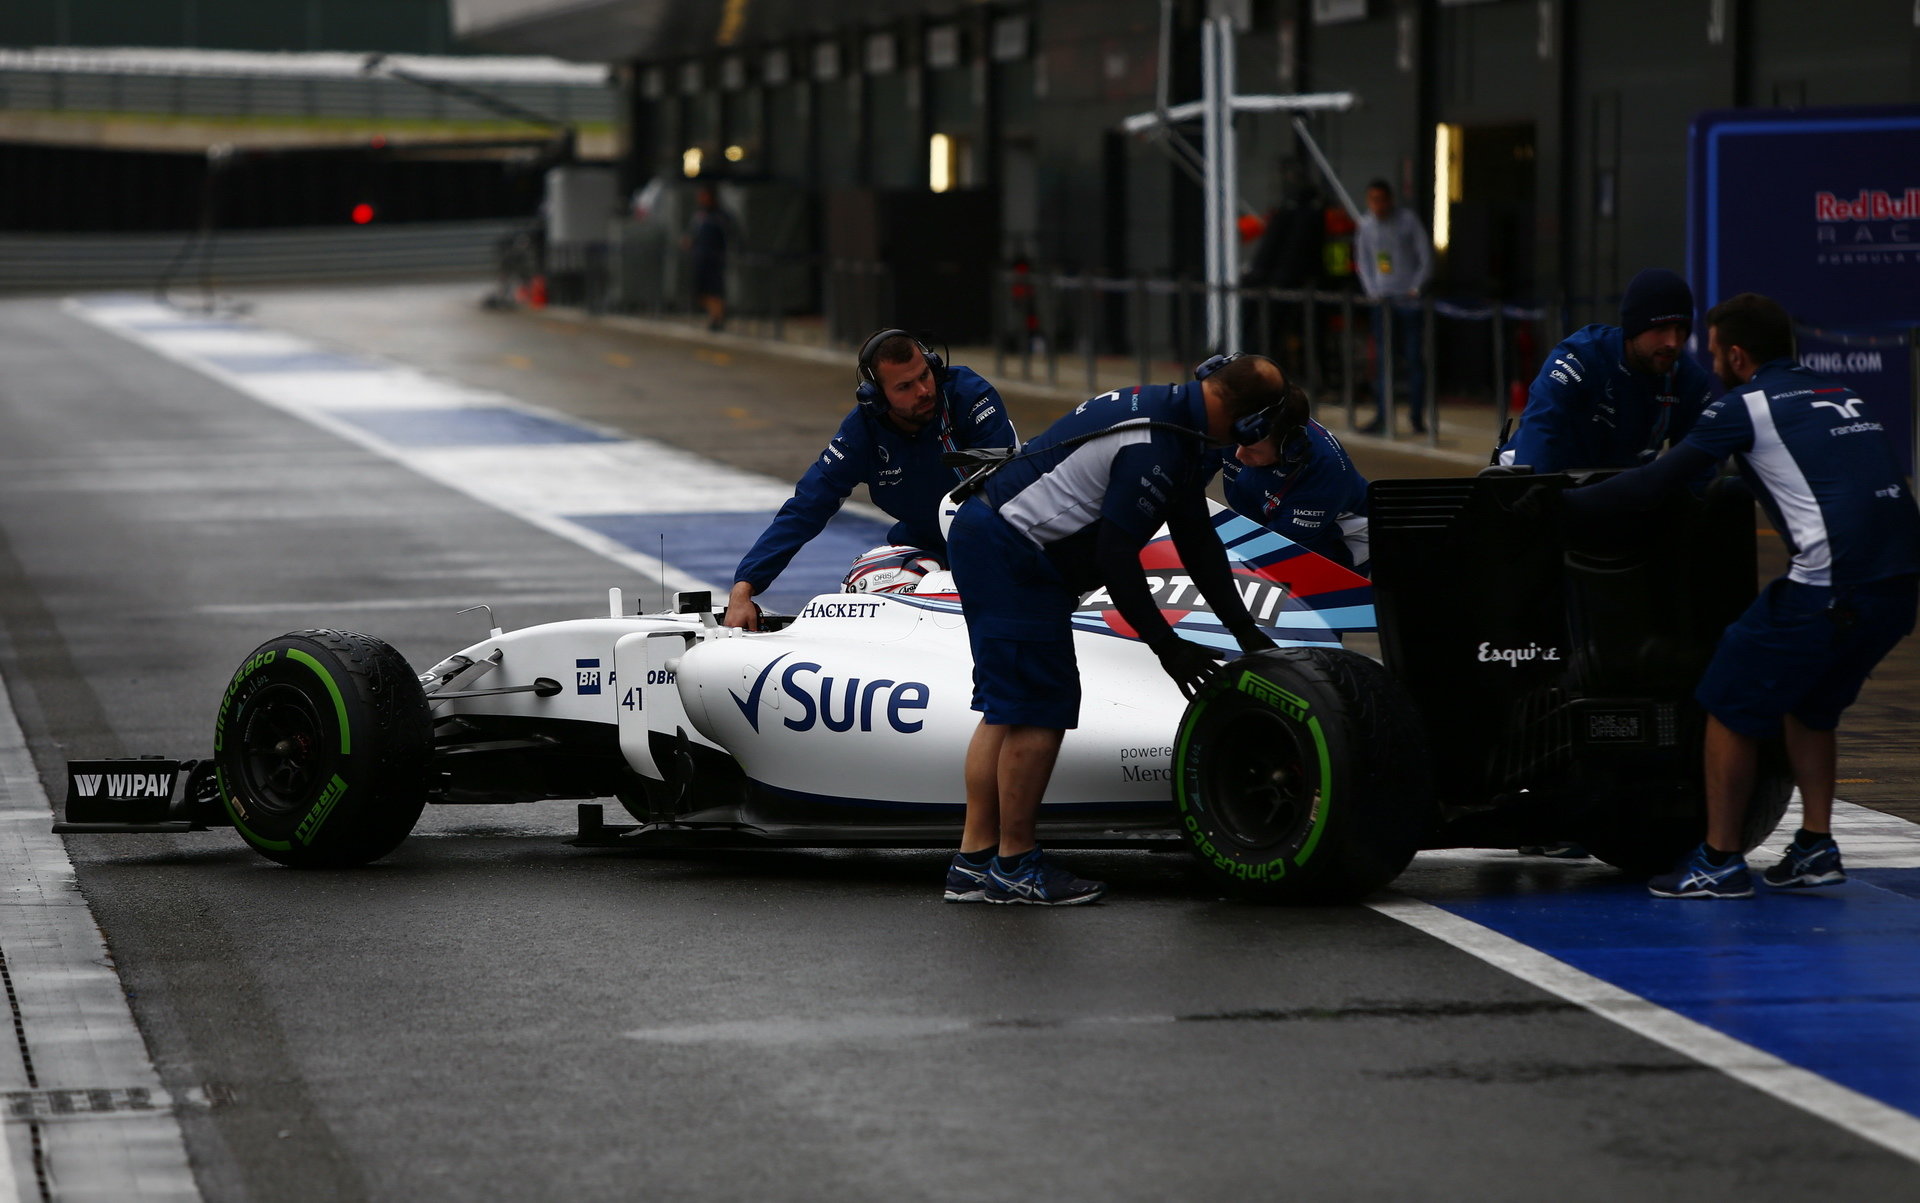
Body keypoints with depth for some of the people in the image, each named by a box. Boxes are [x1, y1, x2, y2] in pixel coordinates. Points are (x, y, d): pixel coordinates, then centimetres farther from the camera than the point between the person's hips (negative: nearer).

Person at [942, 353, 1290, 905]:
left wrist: (1246, 633, 16)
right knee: (1039, 710, -6)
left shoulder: (1171, 412, 11)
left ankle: (974, 861, 15)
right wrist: (1167, 647, -9)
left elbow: (1197, 543, 16)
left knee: (1009, 709, 13)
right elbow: (1115, 558, -19)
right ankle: (1014, 865, -1)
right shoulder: (1154, 446, -21)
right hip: (1014, 562, -11)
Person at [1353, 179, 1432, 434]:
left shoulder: (1408, 220, -4)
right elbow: (1363, 261, 17)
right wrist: (1372, 291, 4)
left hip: (1408, 300, -3)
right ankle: (1383, 416, 2)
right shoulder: (1366, 225, 7)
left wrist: (1415, 288, -10)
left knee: (1413, 358, -3)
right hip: (1384, 300, 3)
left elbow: (1426, 259, -2)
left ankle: (1417, 416, 4)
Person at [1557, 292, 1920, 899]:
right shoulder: (1843, 397, 23)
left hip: (1830, 585, -7)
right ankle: (1815, 848, 22)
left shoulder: (1746, 406, 3)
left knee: (1731, 703, 7)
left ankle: (1720, 861, 9)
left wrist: (1563, 506, 10)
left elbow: (1655, 484, 1)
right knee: (1809, 704, 26)